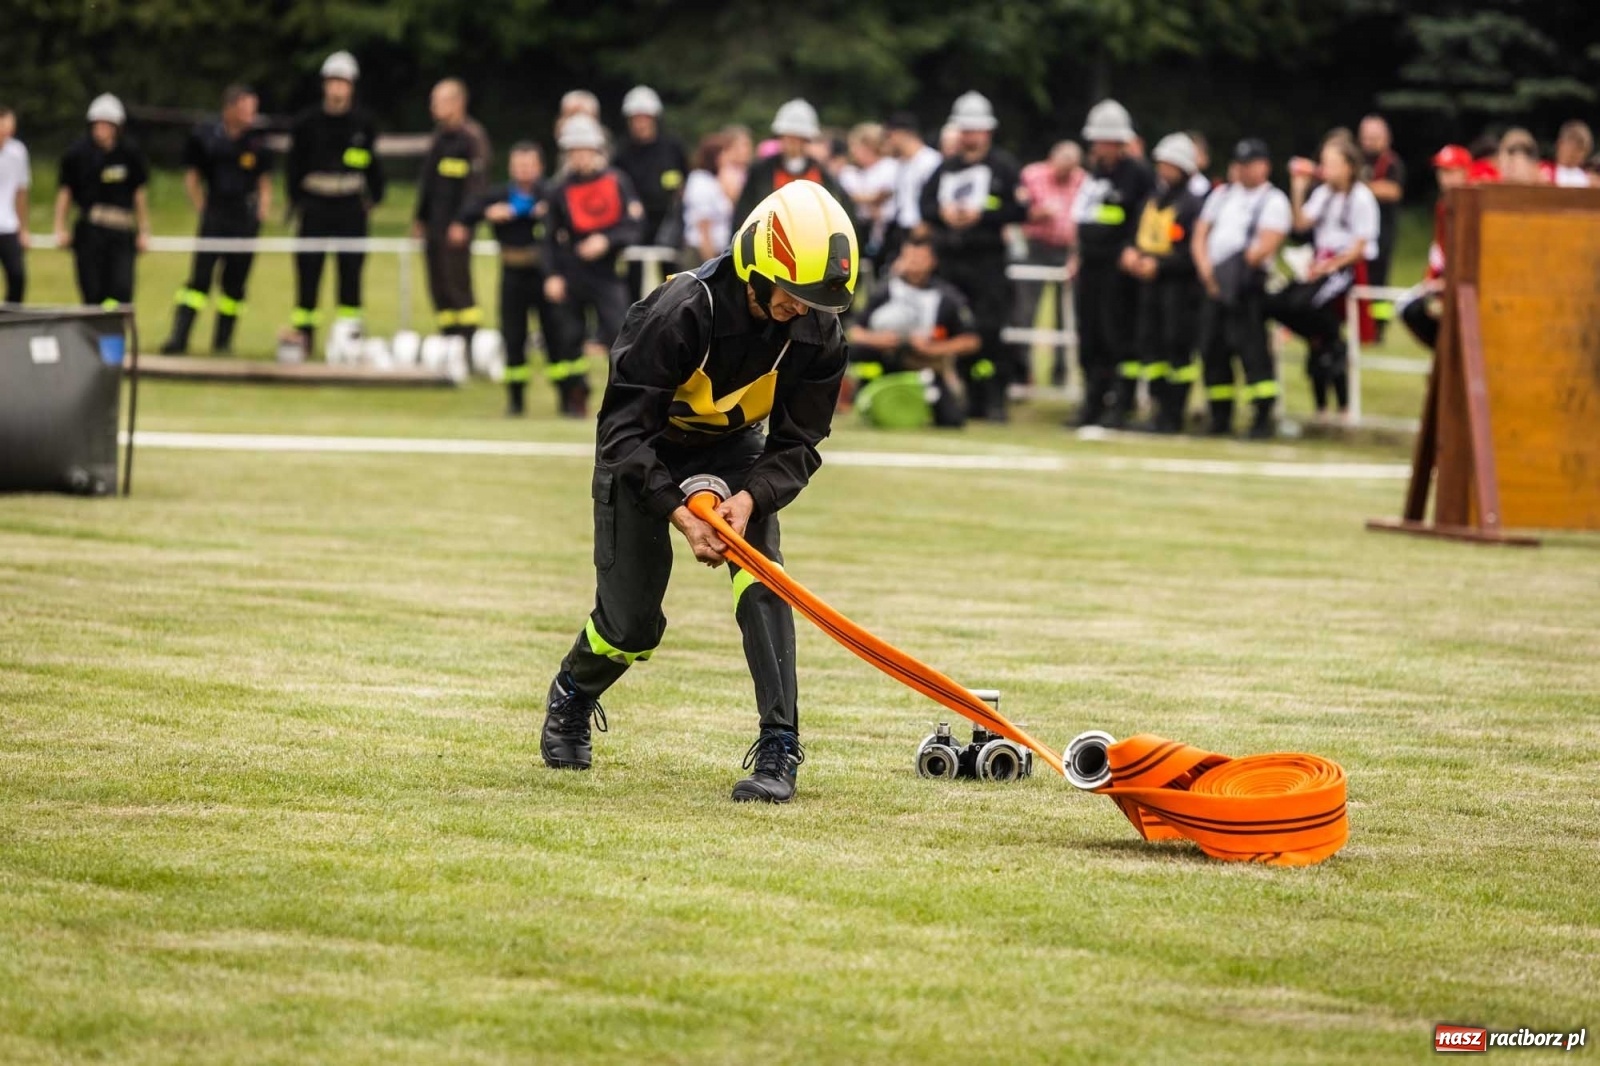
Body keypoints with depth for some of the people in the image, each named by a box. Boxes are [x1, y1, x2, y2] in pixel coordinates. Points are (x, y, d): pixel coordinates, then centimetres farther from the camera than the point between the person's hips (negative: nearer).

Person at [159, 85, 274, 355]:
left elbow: (264, 179, 14)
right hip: (214, 218, -2)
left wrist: (263, 207, 4)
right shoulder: (205, 136, -2)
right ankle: (179, 336, -13)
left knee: (235, 281, 4)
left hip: (246, 218, 2)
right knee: (200, 276, -11)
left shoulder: (257, 140, 4)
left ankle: (223, 340, 15)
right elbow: (192, 176, 7)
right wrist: (201, 208, 2)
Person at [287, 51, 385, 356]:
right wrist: (295, 198, 3)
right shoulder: (307, 121, 0)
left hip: (351, 206, 1)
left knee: (351, 271, 1)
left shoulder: (363, 122, 4)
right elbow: (294, 161, 7)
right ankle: (303, 330, 2)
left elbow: (372, 161, 14)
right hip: (315, 204, -1)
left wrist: (374, 196, 10)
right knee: (308, 270, -3)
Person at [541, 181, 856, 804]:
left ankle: (779, 749, -21)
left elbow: (797, 445, -15)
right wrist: (680, 515, -42)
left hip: (733, 449, 3)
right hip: (644, 451, -3)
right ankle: (572, 697, 35)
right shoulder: (683, 312, -34)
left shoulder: (817, 332, -21)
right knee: (631, 622, 0)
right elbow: (624, 431, -32)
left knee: (761, 579, -22)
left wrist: (750, 496, -36)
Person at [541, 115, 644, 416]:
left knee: (619, 332, -16)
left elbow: (634, 223, -2)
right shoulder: (561, 189, 4)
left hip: (606, 270, -2)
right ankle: (575, 398, 15)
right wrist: (552, 275, -4)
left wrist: (607, 241, -17)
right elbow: (551, 237, 5)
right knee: (569, 336, 2)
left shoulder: (617, 182, 2)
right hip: (570, 275, 2)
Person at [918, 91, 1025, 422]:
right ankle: (971, 398, 13)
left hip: (988, 261, -5)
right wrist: (943, 213, -7)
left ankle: (995, 399, -8)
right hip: (950, 262, 5)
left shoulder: (1004, 167, 1)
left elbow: (1019, 208, -7)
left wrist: (980, 215, -15)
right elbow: (925, 205, 14)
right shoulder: (946, 168, 17)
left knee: (989, 330, -12)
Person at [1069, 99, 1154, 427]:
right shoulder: (1094, 172, 18)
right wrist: (1078, 256, 20)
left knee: (1118, 337, -8)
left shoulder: (1137, 173, -6)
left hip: (1118, 269, -8)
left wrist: (1129, 252, -20)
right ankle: (1093, 403, 16)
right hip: (1089, 268, 8)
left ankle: (1121, 406, -4)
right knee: (1089, 338, 10)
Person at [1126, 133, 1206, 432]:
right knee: (1150, 344, 7)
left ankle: (1174, 415, -2)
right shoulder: (1151, 200, 15)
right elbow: (1138, 236, 22)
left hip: (1179, 284, -8)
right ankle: (1160, 410, 14)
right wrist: (1132, 253, 0)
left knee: (1178, 346, -5)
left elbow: (1195, 253, -14)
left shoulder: (1193, 204, -9)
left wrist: (1159, 265, -19)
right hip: (1150, 283, 8)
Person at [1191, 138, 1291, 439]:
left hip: (1248, 284, -6)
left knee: (1251, 346, -14)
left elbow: (1267, 245, -10)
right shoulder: (1222, 195, 20)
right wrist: (1207, 270, -1)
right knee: (1212, 348, 6)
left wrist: (1237, 268, -18)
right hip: (1213, 284, 6)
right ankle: (1220, 417, 14)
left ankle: (1264, 417, -13)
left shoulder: (1274, 201, 1)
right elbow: (1201, 235, 15)